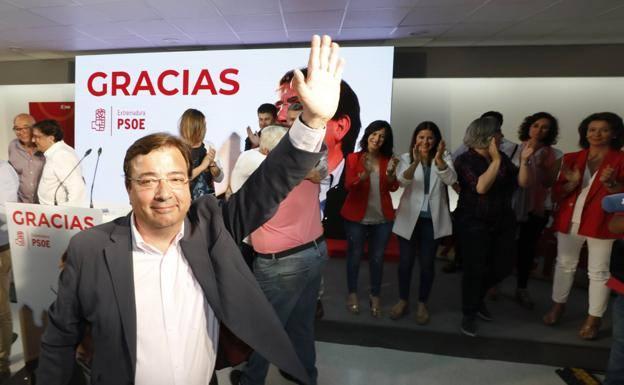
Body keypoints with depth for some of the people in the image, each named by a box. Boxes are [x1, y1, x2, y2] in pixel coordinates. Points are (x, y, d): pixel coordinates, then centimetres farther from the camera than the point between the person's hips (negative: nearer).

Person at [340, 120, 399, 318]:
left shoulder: (387, 159, 3)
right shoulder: (353, 158, -5)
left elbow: (393, 188, -6)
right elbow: (348, 185, -16)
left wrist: (390, 173, -26)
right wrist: (365, 173, -33)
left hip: (382, 218, 2)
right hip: (356, 216, -2)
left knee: (377, 258, 9)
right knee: (354, 256, 8)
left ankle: (375, 296, 27)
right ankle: (352, 293, 28)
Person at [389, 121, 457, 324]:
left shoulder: (444, 158, 0)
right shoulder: (407, 158, -2)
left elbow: (451, 180, -20)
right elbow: (403, 180, -22)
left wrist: (439, 160, -38)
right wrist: (416, 162, -41)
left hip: (432, 219, 0)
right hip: (409, 217, 0)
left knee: (427, 263, 9)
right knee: (405, 261, 10)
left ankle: (422, 304, 28)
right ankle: (403, 301, 29)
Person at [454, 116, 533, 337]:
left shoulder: (503, 158, 4)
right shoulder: (465, 161, -12)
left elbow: (523, 183, 1)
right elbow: (481, 187, -25)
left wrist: (524, 160, -12)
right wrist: (495, 160, -23)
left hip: (503, 221, 6)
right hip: (474, 223, -6)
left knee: (502, 267, 11)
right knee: (475, 269, -2)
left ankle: (477, 297, 38)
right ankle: (469, 314, 18)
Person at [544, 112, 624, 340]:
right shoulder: (572, 158, 6)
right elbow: (556, 194, 4)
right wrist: (572, 183, -15)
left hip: (601, 223, -3)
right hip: (570, 220, 3)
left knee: (598, 271, 5)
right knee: (564, 264, 15)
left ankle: (593, 319, 17)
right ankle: (558, 306, 31)